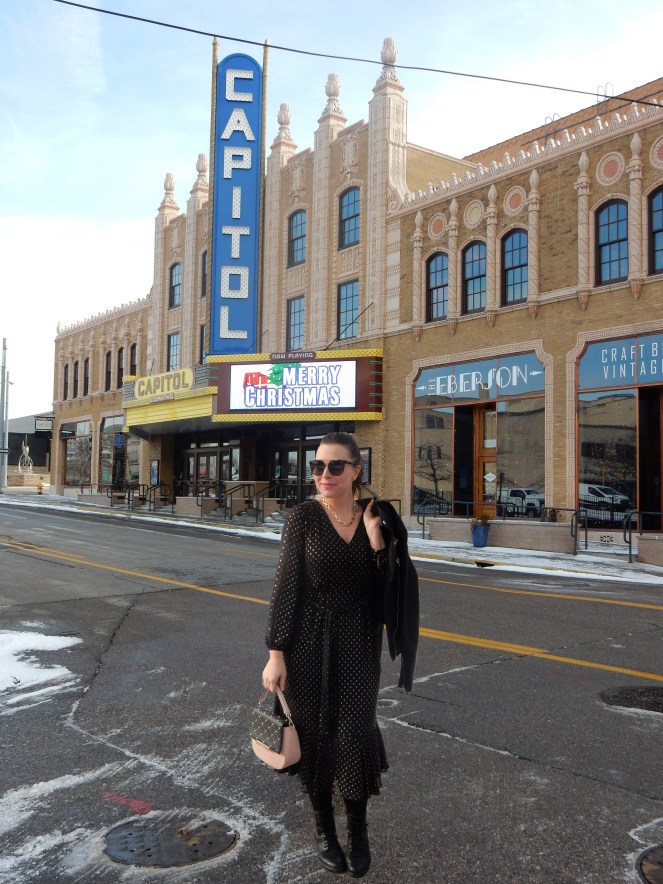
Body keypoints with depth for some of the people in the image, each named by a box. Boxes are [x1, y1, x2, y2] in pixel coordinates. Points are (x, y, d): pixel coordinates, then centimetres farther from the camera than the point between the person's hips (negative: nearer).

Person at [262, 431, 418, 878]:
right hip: (308, 640, -1)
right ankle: (324, 826, 31)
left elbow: (386, 588, -3)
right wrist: (276, 653, -10)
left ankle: (359, 831, 25)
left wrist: (377, 540, -19)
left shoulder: (377, 516, -3)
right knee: (314, 733, 9)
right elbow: (287, 584, -9)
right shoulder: (304, 515, -10)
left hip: (358, 642, 2)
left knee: (356, 736, 2)